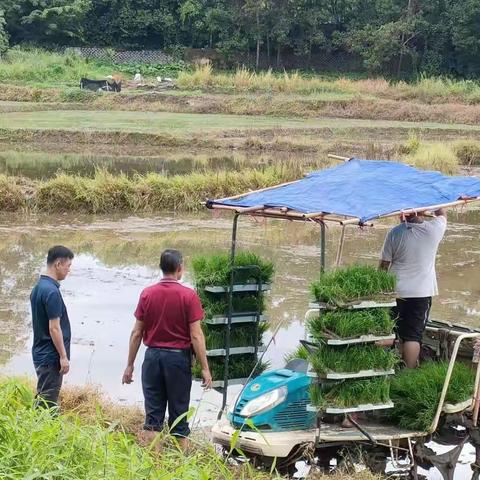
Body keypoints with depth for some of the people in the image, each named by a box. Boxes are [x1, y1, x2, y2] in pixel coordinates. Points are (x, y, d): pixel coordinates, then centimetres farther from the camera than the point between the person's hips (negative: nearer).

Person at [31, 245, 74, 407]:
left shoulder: (39, 287, 9)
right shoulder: (52, 291, -21)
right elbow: (54, 328, -21)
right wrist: (63, 357, -15)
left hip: (41, 353, 10)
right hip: (51, 357, -10)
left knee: (44, 399, 16)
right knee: (48, 403, -3)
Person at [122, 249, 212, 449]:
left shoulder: (147, 294, -1)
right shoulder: (189, 296, -10)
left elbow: (136, 333, 1)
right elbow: (196, 336, -11)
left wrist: (130, 365, 9)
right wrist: (205, 368, -5)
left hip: (153, 356, 2)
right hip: (179, 357, -2)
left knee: (153, 413, 8)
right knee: (179, 414, 7)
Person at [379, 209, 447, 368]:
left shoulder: (394, 233, -8)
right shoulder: (434, 230, -10)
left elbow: (384, 264, 0)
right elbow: (442, 214, 15)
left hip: (396, 291, 1)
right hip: (422, 292, -1)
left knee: (397, 333, 17)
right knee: (414, 335, 0)